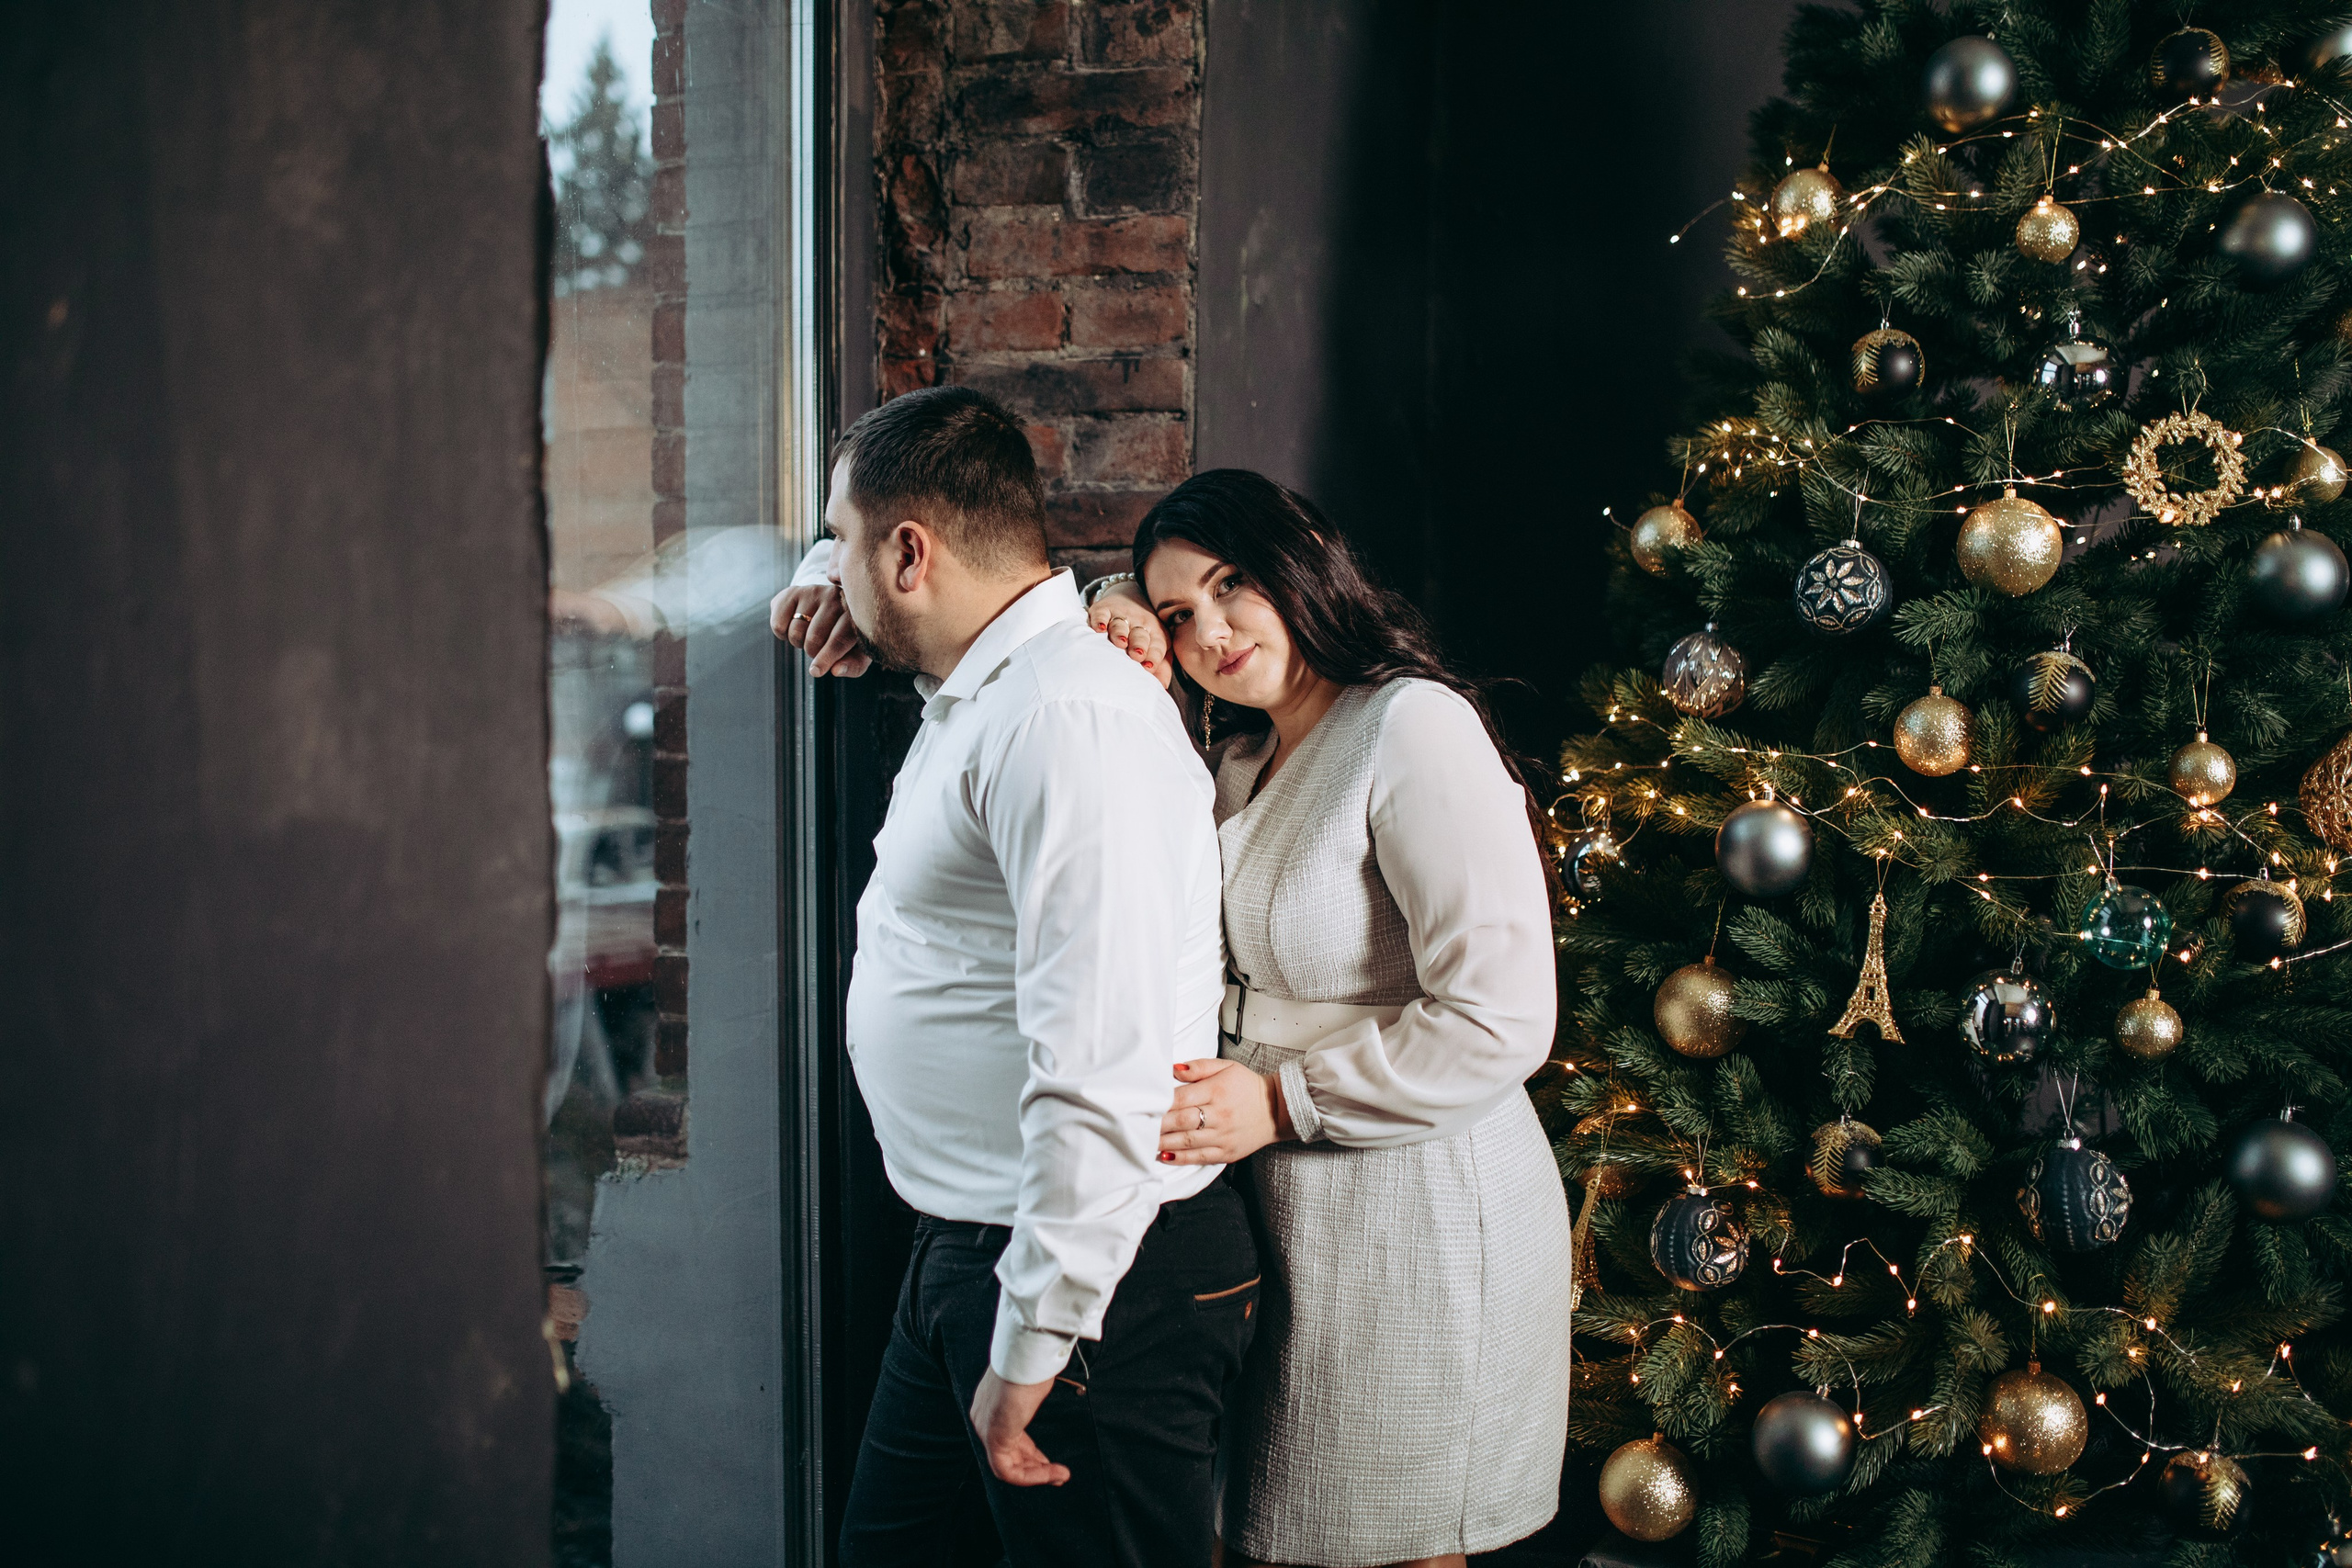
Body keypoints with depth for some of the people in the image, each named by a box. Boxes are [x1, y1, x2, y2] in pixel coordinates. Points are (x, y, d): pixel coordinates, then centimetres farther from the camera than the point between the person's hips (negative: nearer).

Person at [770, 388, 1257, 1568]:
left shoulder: (1069, 720, -22)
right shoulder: (982, 686, 10)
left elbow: (1100, 1077, -29)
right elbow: (850, 582, 36)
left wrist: (1030, 1351, -27)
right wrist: (826, 587, 11)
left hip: (1096, 1285, -10)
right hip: (968, 1250, 10)